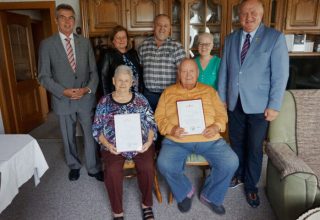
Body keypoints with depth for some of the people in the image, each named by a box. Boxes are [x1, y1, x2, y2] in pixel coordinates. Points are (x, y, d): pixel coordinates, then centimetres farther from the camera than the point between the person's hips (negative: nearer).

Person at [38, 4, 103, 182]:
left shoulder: (85, 42, 4)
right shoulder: (47, 44, -3)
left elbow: (94, 70, 4)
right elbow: (44, 76, -4)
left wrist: (89, 88, -13)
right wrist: (63, 92, -17)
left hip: (86, 98, 1)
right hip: (63, 100, -1)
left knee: (91, 134, 6)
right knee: (69, 137, 15)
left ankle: (94, 168, 25)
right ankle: (74, 166, 37)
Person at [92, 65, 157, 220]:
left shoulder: (140, 100, 7)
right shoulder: (104, 102, 6)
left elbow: (152, 124, 8)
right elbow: (96, 129, 6)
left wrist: (149, 141, -9)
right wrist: (107, 145, -10)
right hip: (113, 146, 0)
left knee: (147, 168, -25)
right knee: (112, 172, -27)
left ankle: (147, 204, 4)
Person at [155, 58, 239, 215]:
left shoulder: (209, 91, 16)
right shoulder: (168, 92, 13)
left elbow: (221, 114, 12)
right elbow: (159, 117, 7)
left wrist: (216, 127, -9)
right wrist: (171, 129, -12)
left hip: (209, 139, 1)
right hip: (176, 140, -1)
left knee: (231, 162, -19)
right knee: (164, 165, -27)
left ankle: (210, 196, 10)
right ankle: (185, 192, 8)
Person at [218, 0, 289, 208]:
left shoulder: (275, 37, -6)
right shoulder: (231, 39, 6)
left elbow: (280, 74, -9)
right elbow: (224, 70, 7)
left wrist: (274, 106, -12)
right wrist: (222, 97, 5)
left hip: (259, 105, -3)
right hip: (234, 103, 4)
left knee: (254, 148, 8)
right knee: (236, 143, 16)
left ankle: (251, 186, 28)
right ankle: (238, 175, 38)